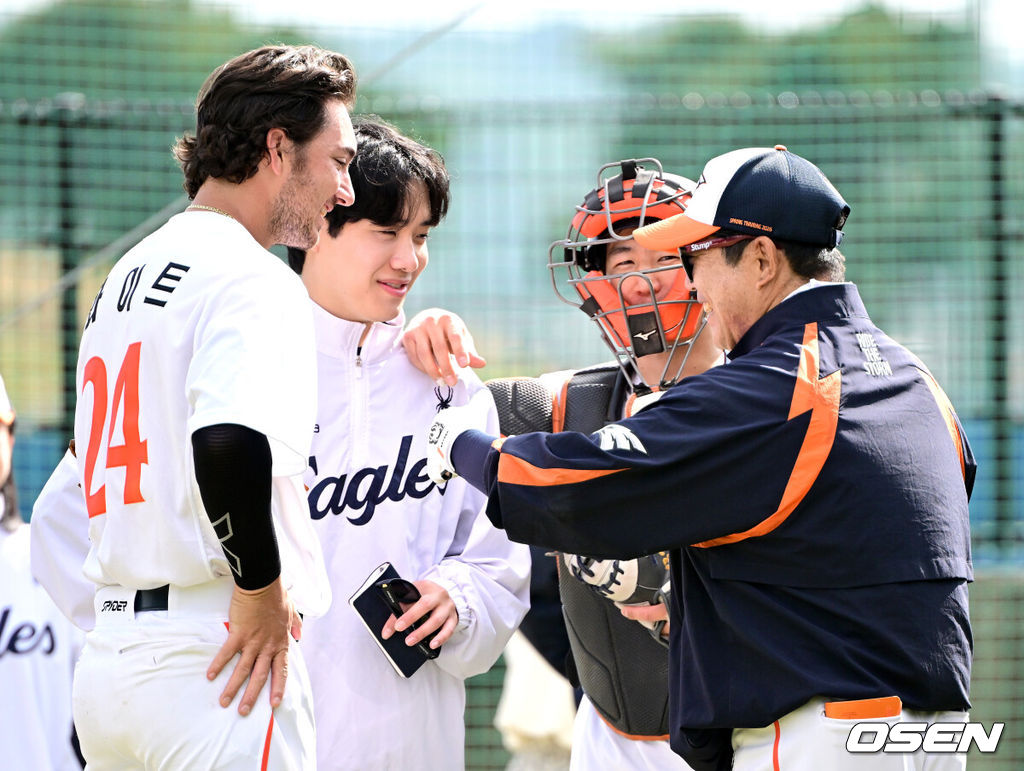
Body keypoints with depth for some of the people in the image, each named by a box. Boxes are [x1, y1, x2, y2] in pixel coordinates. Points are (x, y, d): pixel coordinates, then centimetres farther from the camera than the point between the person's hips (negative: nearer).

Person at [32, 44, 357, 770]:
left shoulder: (123, 279, 19)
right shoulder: (256, 280, -10)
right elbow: (229, 440, -27)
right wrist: (261, 594, -17)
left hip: (105, 655, 9)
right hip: (211, 666, -9)